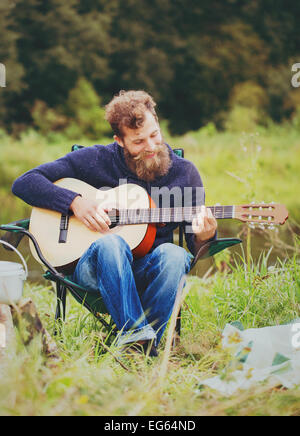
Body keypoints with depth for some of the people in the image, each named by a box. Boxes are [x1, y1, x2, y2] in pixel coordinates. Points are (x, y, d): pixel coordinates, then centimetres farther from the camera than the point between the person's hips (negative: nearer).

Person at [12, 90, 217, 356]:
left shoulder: (184, 173, 7)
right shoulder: (95, 160, 2)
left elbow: (196, 249, 9)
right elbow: (24, 183, 0)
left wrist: (203, 237, -16)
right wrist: (75, 202, -14)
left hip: (149, 273, 2)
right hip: (95, 270, -1)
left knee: (173, 254, -33)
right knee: (111, 243, -36)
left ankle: (144, 345, -31)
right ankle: (136, 335, -42)